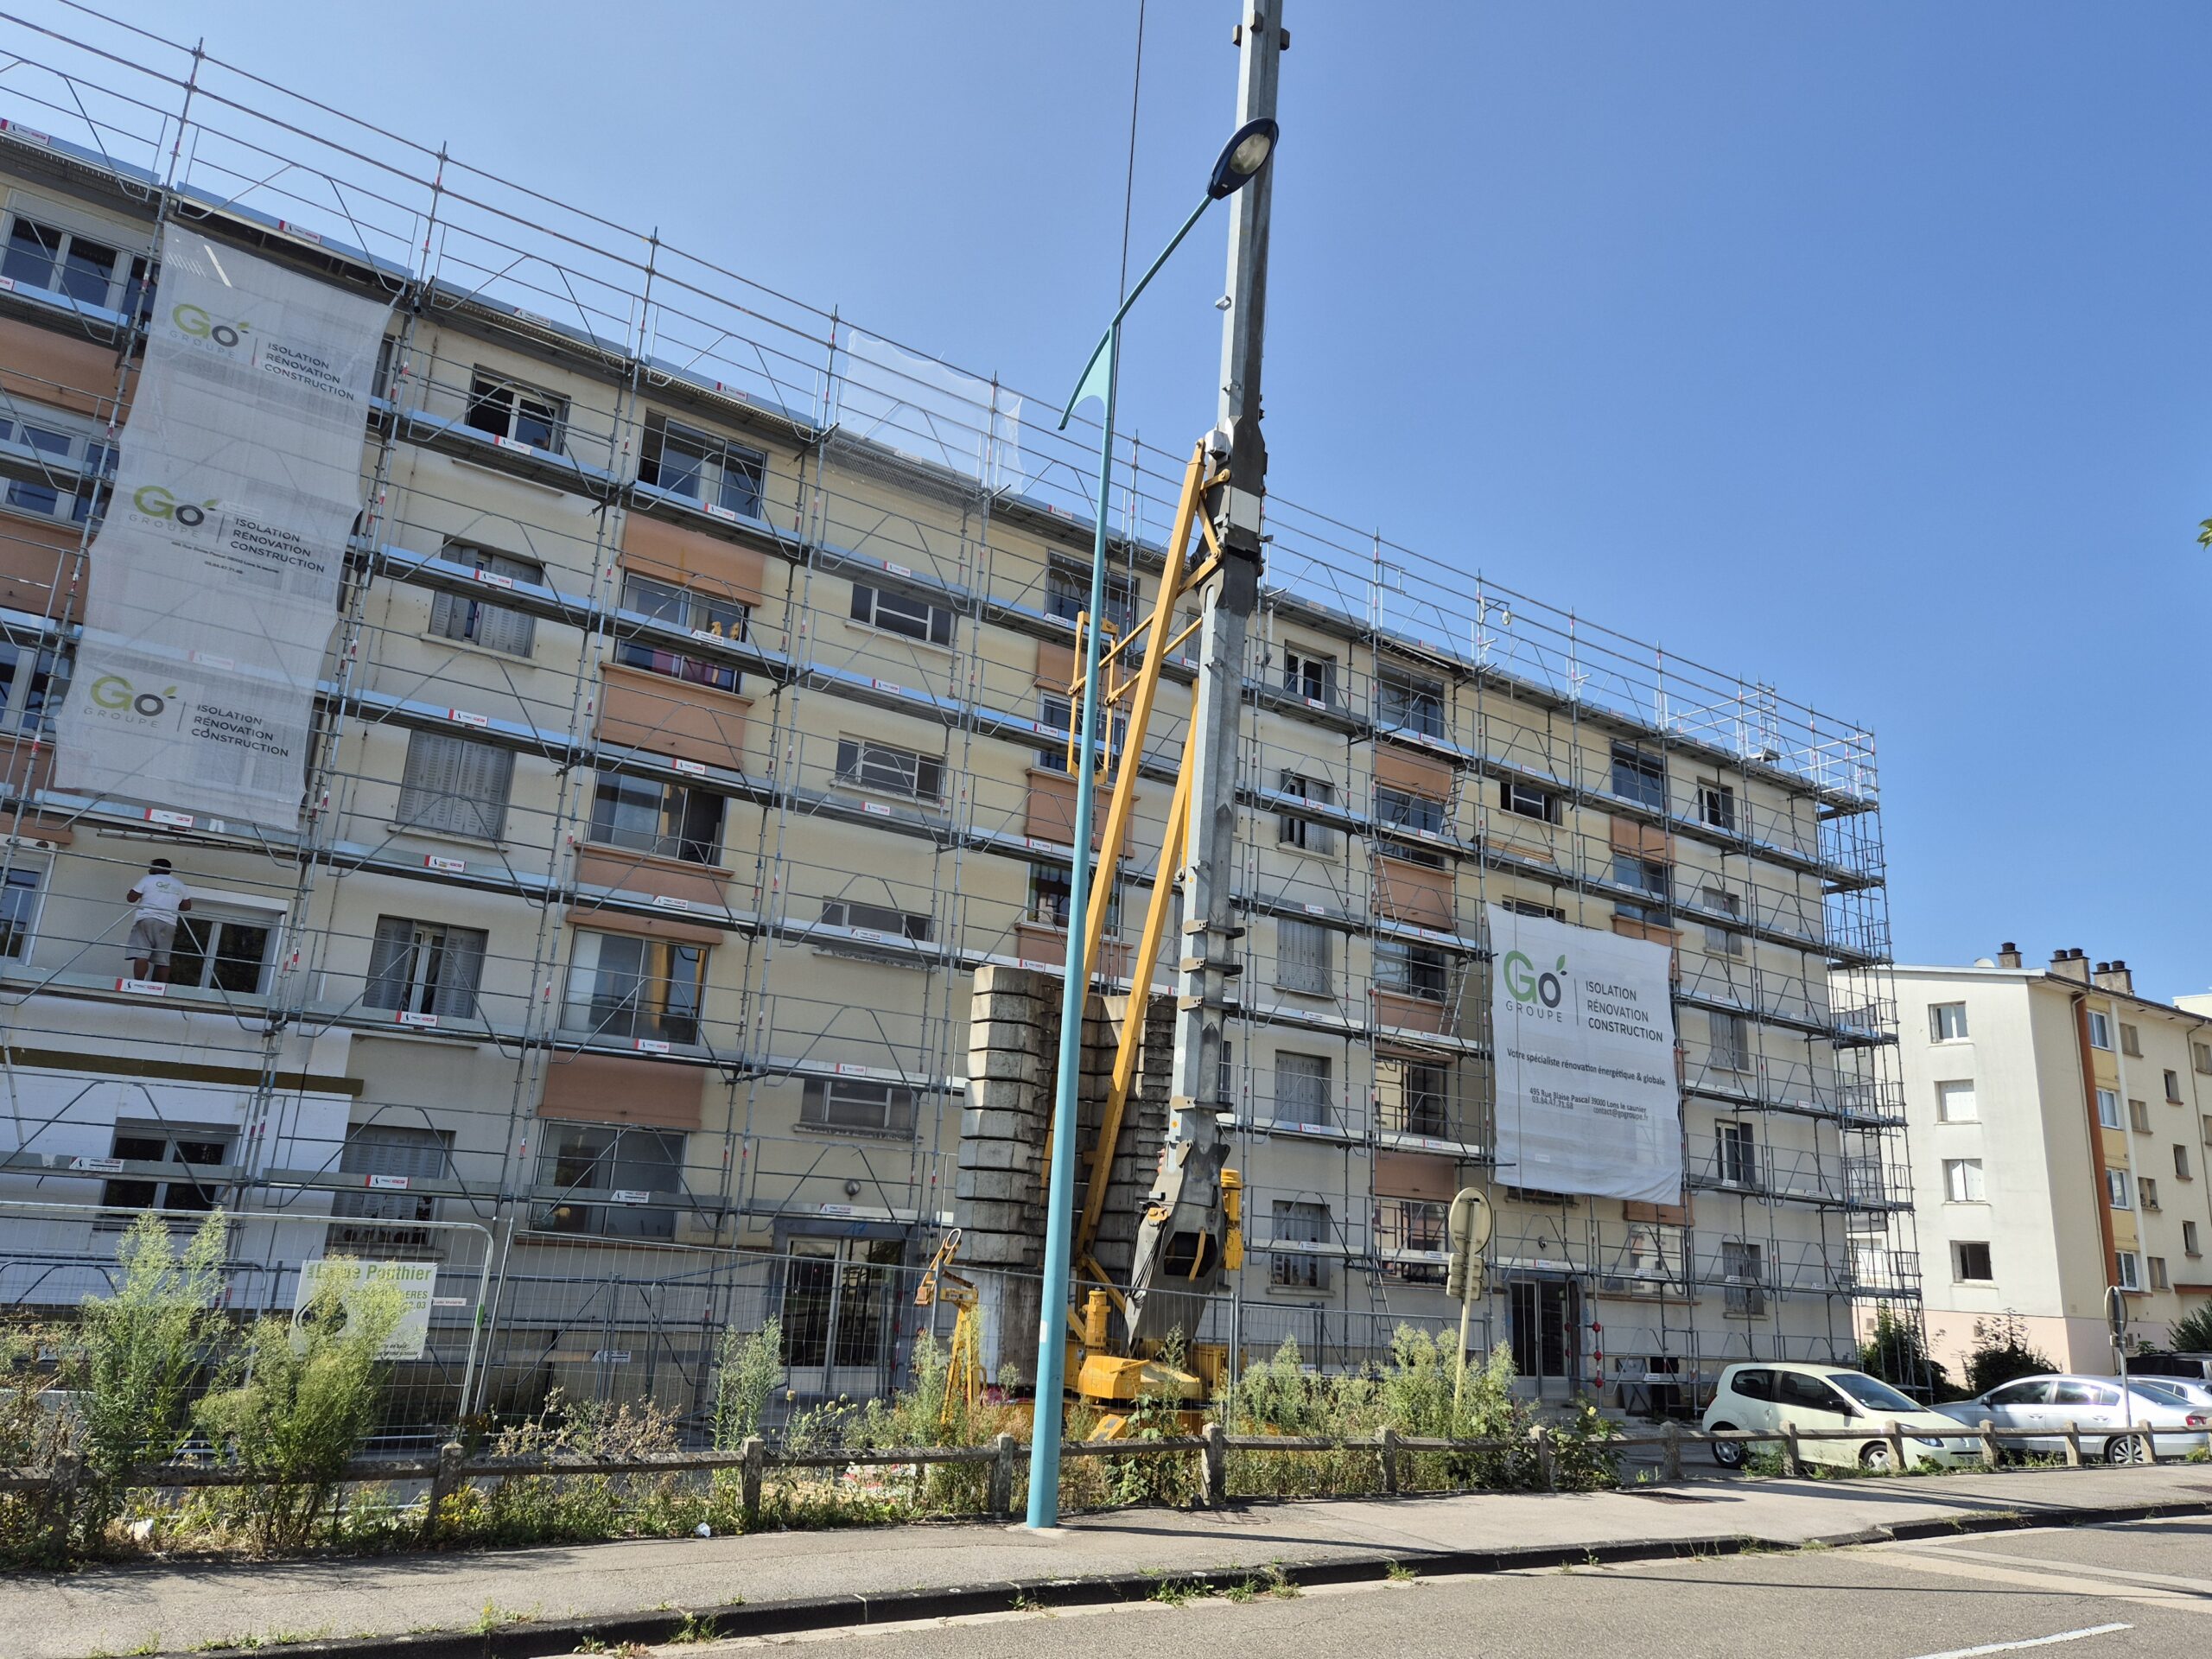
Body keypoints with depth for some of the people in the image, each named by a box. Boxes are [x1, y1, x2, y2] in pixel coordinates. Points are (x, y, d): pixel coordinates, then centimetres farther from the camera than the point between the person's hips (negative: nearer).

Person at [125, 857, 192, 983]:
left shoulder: (147, 879, 6)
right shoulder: (180, 885, 18)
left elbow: (131, 898, 6)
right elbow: (187, 906, 20)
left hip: (147, 919, -4)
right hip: (168, 924, 4)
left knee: (141, 954, -11)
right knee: (162, 959, 2)